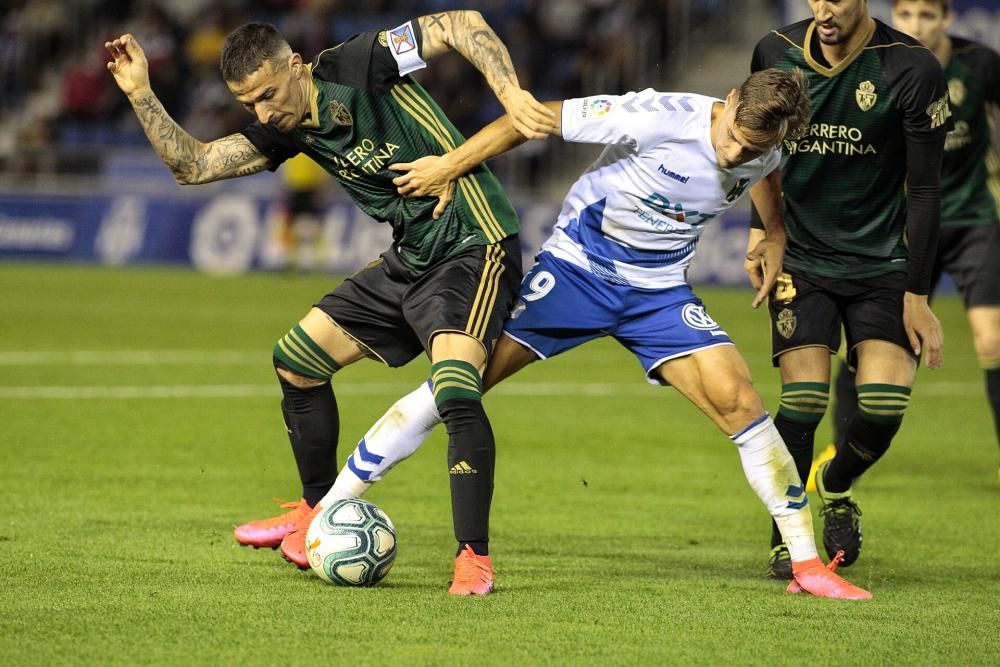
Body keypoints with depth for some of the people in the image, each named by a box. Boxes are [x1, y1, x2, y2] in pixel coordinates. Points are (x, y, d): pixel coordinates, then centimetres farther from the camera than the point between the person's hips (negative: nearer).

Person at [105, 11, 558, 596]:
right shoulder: (286, 130, 5)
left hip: (475, 248, -9)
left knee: (455, 390, -30)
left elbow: (462, 24, -21)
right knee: (295, 361, 14)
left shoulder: (358, 66, -18)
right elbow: (192, 164, 8)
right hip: (410, 258, 9)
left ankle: (474, 558, -23)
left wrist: (511, 94, -33)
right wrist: (140, 94, -2)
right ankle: (319, 511, 31)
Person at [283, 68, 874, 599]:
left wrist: (775, 237, 15)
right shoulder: (660, 119, -25)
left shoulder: (762, 155, -8)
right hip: (576, 265, -3)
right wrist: (451, 165, -16)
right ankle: (325, 512, -5)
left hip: (659, 291, 4)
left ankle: (807, 562, -5)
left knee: (737, 399, -16)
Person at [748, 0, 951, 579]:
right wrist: (761, 228, 11)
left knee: (885, 404, -13)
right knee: (805, 398, -13)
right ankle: (786, 532, 8)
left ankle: (836, 490, 20)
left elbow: (924, 190, -9)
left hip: (882, 262, -1)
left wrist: (917, 296, -9)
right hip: (801, 259, 1)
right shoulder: (775, 53, -4)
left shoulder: (912, 69, -14)